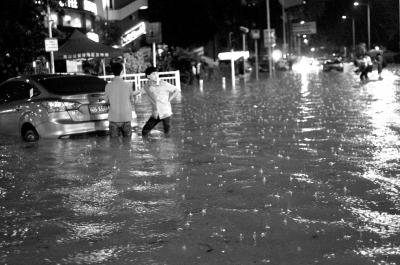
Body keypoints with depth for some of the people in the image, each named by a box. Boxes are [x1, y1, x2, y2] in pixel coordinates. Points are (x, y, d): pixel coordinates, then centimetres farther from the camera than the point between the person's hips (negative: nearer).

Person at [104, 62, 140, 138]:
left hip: (114, 117, 0)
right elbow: (132, 102, 3)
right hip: (126, 117, 0)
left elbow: (107, 101, 7)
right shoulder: (128, 85, -6)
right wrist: (133, 95, 24)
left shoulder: (108, 86, -6)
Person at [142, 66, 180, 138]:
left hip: (166, 113, -3)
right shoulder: (146, 87, -5)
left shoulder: (164, 84, -14)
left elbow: (176, 90, -2)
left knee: (167, 134, 4)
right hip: (155, 114, 3)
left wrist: (168, 100, -4)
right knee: (144, 132, 3)